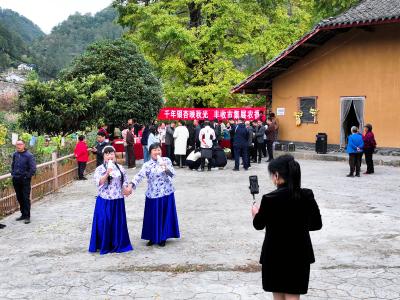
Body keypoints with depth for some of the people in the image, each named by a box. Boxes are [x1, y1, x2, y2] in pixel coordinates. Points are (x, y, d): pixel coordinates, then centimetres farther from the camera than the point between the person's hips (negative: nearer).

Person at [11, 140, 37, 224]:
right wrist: (13, 173, 12)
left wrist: (27, 176, -12)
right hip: (16, 180, 6)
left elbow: (33, 168, -14)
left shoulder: (28, 155, -12)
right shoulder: (15, 154, 5)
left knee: (26, 198, -3)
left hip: (25, 180, -6)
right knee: (19, 198, 13)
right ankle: (23, 214, 24)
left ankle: (27, 216, 2)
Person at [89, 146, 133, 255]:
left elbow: (125, 181, 11)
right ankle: (104, 245, 15)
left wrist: (125, 189, -6)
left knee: (118, 222, 8)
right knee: (104, 222, 1)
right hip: (105, 200, -3)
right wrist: (107, 173, -28)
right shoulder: (100, 169, -5)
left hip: (118, 200, 3)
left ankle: (117, 244, 21)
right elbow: (99, 183, -17)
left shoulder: (120, 168, 6)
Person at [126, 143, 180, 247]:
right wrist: (131, 185, -32)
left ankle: (162, 238, 21)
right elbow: (139, 176, -17)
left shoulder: (166, 160, 1)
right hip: (153, 194, -1)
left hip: (166, 193, 1)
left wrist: (165, 166, -25)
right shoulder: (147, 165, -4)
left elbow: (172, 174, -7)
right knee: (153, 216, 5)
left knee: (165, 215, 7)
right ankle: (152, 238, 21)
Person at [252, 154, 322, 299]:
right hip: (299, 256, 3)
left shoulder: (270, 199, -17)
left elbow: (258, 225, -2)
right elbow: (317, 224, 3)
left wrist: (256, 213, 19)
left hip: (275, 257, -2)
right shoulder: (307, 195, -7)